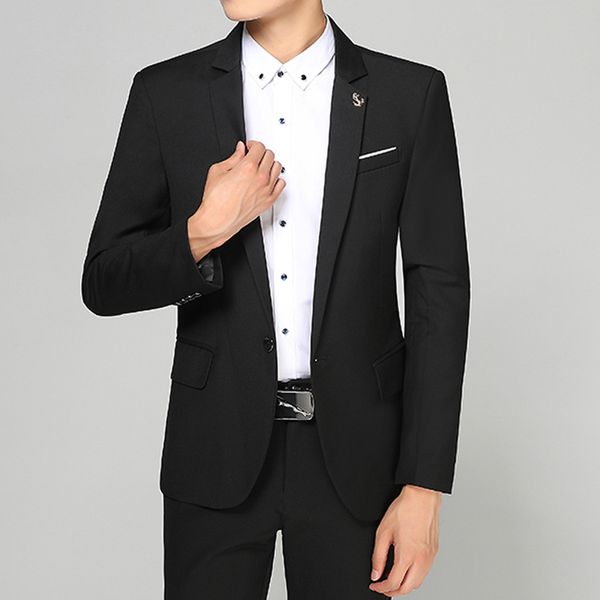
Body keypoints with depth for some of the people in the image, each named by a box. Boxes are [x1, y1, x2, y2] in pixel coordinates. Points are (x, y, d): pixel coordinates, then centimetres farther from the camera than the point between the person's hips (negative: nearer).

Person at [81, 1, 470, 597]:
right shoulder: (166, 93, 0)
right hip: (218, 454, 1)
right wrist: (205, 232, -18)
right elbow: (103, 284, 2)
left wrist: (424, 487, -7)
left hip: (352, 452, 0)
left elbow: (438, 293, -3)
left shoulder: (412, 94, -2)